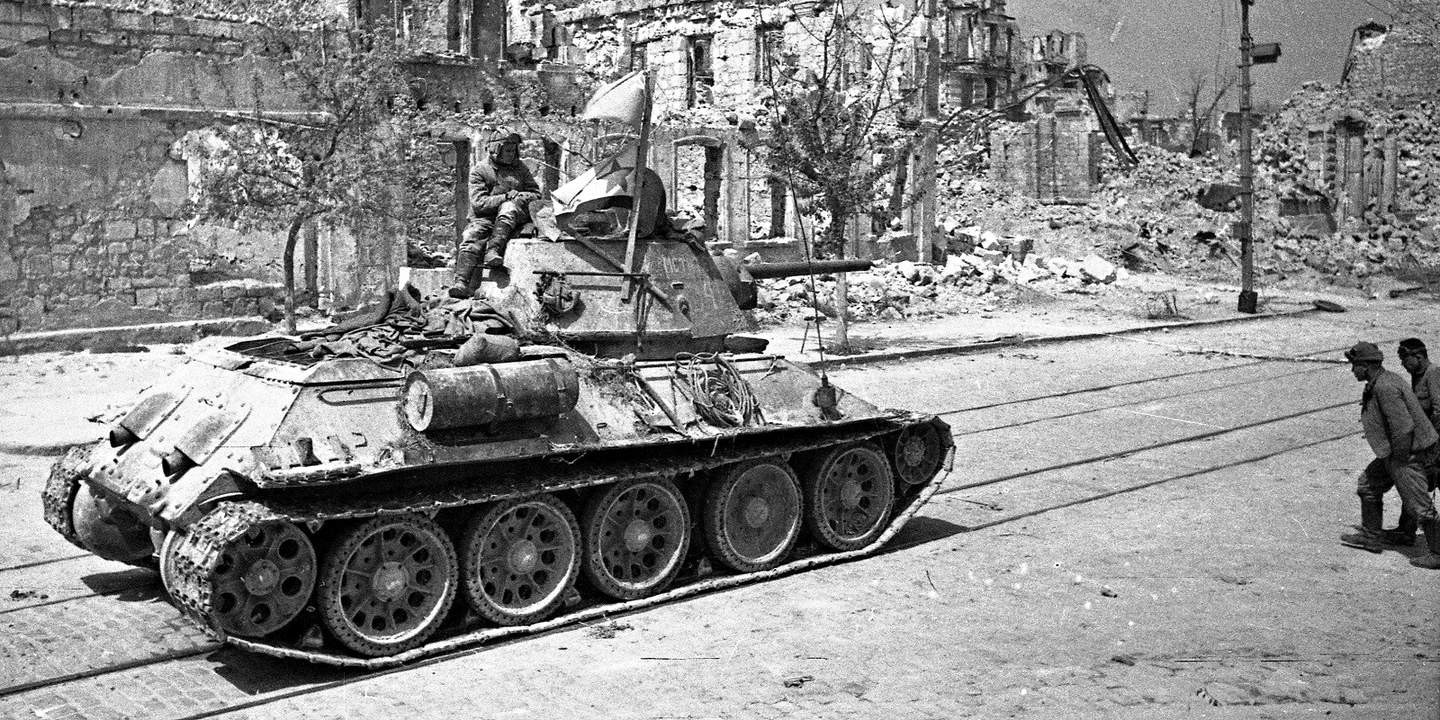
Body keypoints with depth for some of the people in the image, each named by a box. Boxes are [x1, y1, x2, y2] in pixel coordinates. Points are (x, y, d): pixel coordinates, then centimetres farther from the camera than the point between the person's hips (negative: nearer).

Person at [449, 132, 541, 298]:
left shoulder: (520, 168, 16)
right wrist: (506, 196, -13)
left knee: (509, 207, -33)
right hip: (485, 218, -1)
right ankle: (461, 283, -42)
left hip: (515, 218, 1)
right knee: (471, 237, -29)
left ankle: (493, 251, -44)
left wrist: (517, 197, -5)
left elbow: (536, 195, 16)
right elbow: (478, 204, -5)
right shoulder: (479, 170, 5)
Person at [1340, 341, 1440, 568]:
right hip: (1392, 452, 11)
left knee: (1418, 505, -3)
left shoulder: (1385, 388, -24)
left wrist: (1400, 459, -18)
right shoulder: (1377, 383, 9)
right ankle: (1370, 537, 27)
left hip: (1407, 454, -11)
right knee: (1368, 486, 19)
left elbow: (1403, 426, -29)